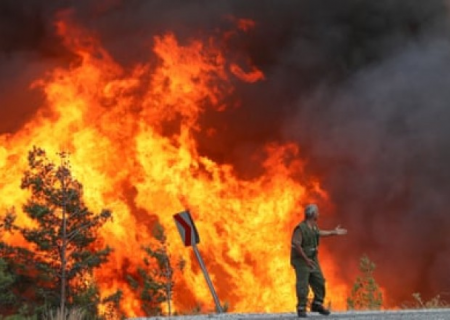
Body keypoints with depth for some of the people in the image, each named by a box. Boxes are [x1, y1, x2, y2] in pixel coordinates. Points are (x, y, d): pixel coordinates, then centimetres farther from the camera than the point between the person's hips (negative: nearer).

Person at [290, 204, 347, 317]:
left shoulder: (313, 226, 6)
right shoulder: (300, 228, -22)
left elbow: (319, 233, 29)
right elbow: (296, 245, -25)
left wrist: (334, 232, 31)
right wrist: (306, 259, -25)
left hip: (312, 259, 9)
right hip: (301, 260, -9)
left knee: (319, 282, 10)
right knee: (302, 285, -7)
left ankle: (317, 305, 23)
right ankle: (301, 309, 3)